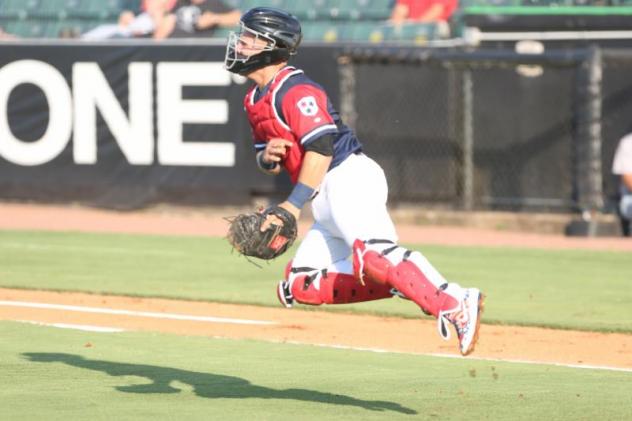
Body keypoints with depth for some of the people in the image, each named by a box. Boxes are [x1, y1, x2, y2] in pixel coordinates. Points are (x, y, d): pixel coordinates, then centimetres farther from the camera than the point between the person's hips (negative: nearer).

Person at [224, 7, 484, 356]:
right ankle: (407, 283, -5)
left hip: (349, 178, -10)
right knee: (300, 286, 3)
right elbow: (267, 160, 22)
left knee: (372, 256, -32)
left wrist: (294, 203, -23)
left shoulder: (294, 90, -10)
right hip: (327, 200, 10)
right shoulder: (255, 100, 18)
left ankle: (456, 305, -41)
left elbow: (320, 147, -20)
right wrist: (266, 156, -3)